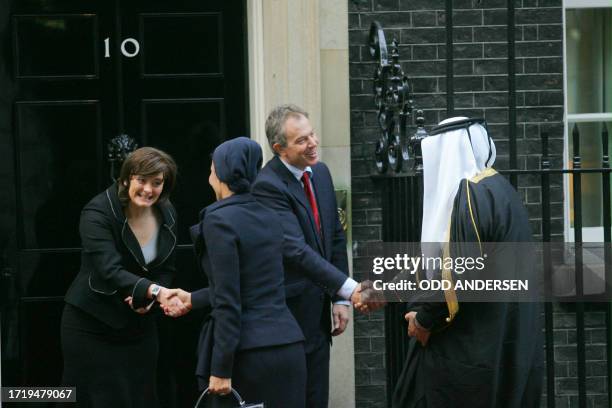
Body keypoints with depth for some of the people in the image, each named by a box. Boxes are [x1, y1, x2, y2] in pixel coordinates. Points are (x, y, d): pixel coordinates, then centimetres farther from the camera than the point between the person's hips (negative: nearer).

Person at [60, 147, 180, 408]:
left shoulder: (167, 215, 0)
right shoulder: (98, 213, -19)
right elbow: (110, 271, -31)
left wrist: (149, 298, -12)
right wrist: (155, 291, -45)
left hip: (139, 325, 5)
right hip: (92, 325, -5)